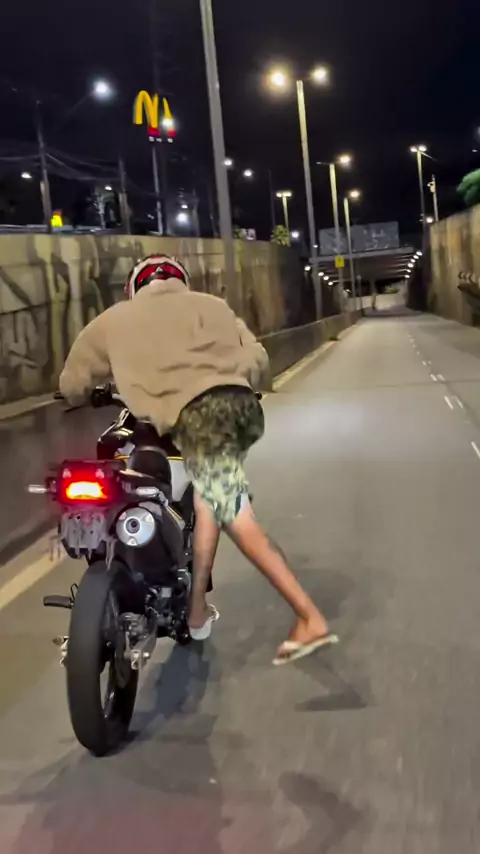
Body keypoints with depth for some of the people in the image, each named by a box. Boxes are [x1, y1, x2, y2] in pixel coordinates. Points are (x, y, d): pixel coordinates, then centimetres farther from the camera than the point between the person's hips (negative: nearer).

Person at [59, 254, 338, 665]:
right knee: (208, 499, 20)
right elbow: (257, 358, 19)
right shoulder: (210, 303, 28)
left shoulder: (114, 320, 23)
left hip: (196, 416, -5)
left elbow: (72, 385, 30)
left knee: (240, 523, 0)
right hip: (242, 406, 5)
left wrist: (93, 399, 53)